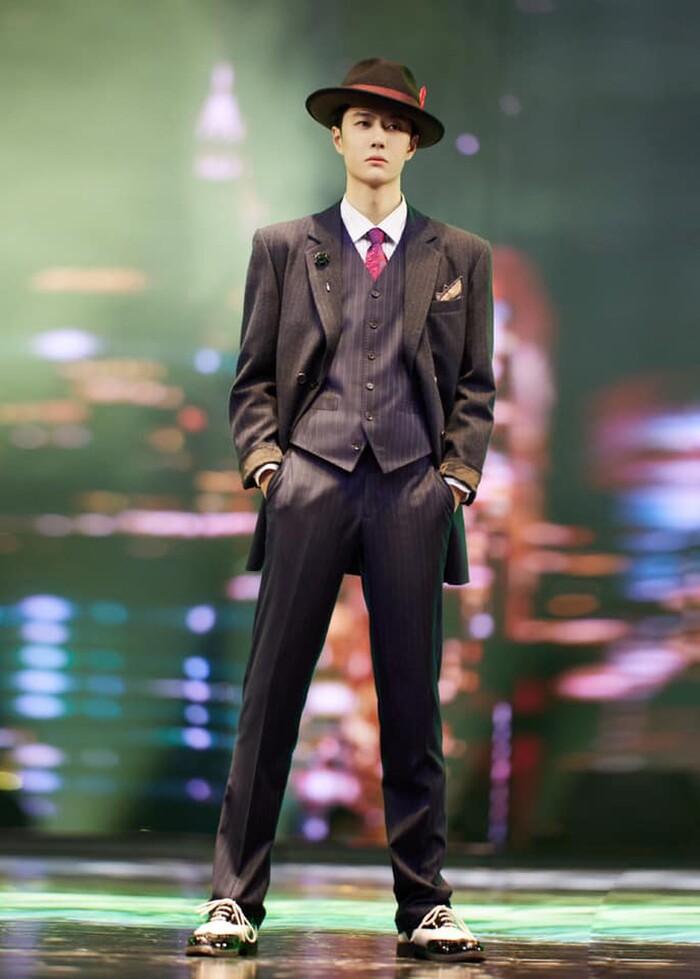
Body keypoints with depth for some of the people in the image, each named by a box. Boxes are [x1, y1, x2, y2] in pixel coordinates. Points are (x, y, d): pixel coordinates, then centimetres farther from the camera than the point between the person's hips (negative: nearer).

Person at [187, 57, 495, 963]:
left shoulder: (460, 257, 15)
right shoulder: (283, 248, 14)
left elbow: (474, 385, 14)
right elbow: (253, 377, 13)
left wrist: (457, 473, 1)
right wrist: (263, 458, -2)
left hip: (413, 490, 1)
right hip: (310, 481, 0)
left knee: (413, 704, 2)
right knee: (270, 696, -3)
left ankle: (425, 906, 9)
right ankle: (235, 898, 0)